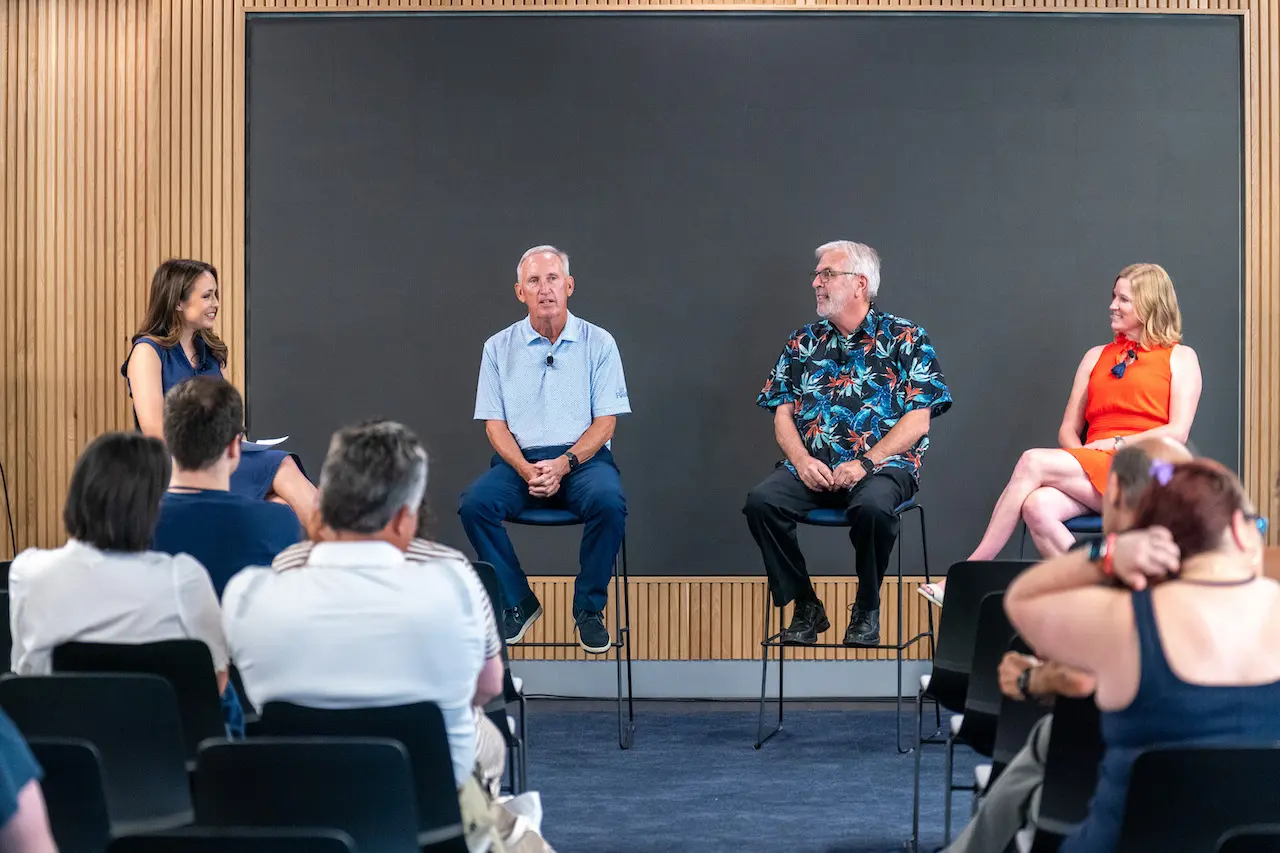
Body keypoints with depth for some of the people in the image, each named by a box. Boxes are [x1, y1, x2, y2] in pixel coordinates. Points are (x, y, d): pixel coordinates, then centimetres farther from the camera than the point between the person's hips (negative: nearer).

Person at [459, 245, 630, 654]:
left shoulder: (598, 343, 3)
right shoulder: (499, 348, 7)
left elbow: (605, 421, -1)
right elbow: (495, 425, 4)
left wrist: (563, 465, -17)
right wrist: (526, 471, -15)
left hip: (583, 457, -1)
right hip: (519, 459, 1)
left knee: (609, 502, -33)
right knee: (475, 503, -27)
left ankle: (589, 608, -14)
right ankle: (518, 603, -8)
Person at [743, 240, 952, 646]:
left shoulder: (904, 338, 6)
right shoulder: (803, 342, 18)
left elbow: (918, 419, -3)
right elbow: (782, 414, 12)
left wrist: (865, 463, -15)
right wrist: (801, 460, -9)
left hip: (883, 464, -4)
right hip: (812, 467, 4)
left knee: (872, 506, -38)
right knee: (761, 501, -26)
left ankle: (867, 611, -11)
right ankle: (805, 608, -9)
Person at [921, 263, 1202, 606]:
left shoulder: (1179, 358, 10)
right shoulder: (1096, 357, 25)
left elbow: (1177, 433, -2)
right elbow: (1068, 429, 19)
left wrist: (1117, 443, -11)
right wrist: (1082, 454, -3)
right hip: (1089, 475, 5)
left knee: (1033, 462, -25)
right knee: (1037, 507, -31)